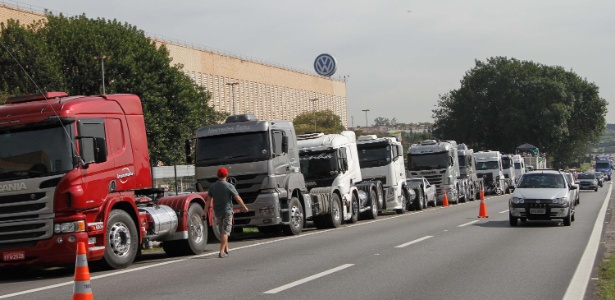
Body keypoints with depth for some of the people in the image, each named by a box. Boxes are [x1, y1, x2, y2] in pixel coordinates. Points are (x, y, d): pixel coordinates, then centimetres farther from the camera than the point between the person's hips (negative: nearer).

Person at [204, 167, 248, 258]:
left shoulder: (212, 186, 0)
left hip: (217, 212, 4)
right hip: (227, 211, -4)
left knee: (222, 232, 17)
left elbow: (208, 200, -2)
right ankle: (222, 252, -9)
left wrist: (205, 211, 3)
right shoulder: (229, 186, -11)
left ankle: (226, 250, 24)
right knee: (225, 232, -2)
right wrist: (244, 207, 7)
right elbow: (238, 198, -6)